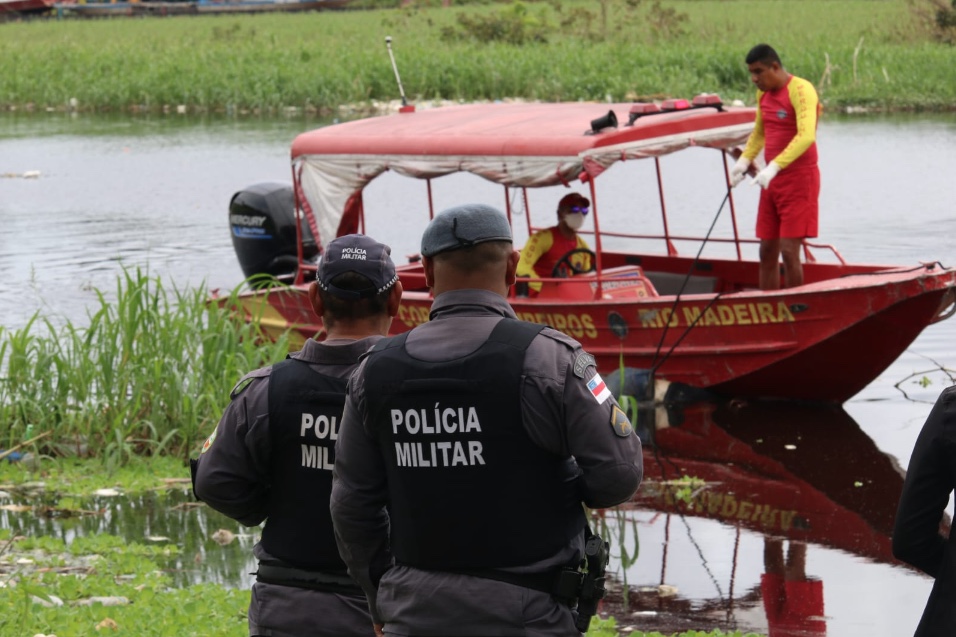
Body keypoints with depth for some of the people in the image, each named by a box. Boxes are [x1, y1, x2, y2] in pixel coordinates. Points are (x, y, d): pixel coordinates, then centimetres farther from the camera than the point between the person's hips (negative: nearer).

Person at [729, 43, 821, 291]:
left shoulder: (801, 90, -15)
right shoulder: (763, 94, 11)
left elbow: (806, 136, -28)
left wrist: (774, 166, -36)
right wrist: (744, 160, 11)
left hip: (799, 179, -8)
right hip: (772, 180, 8)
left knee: (789, 250, -12)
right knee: (767, 251, 7)